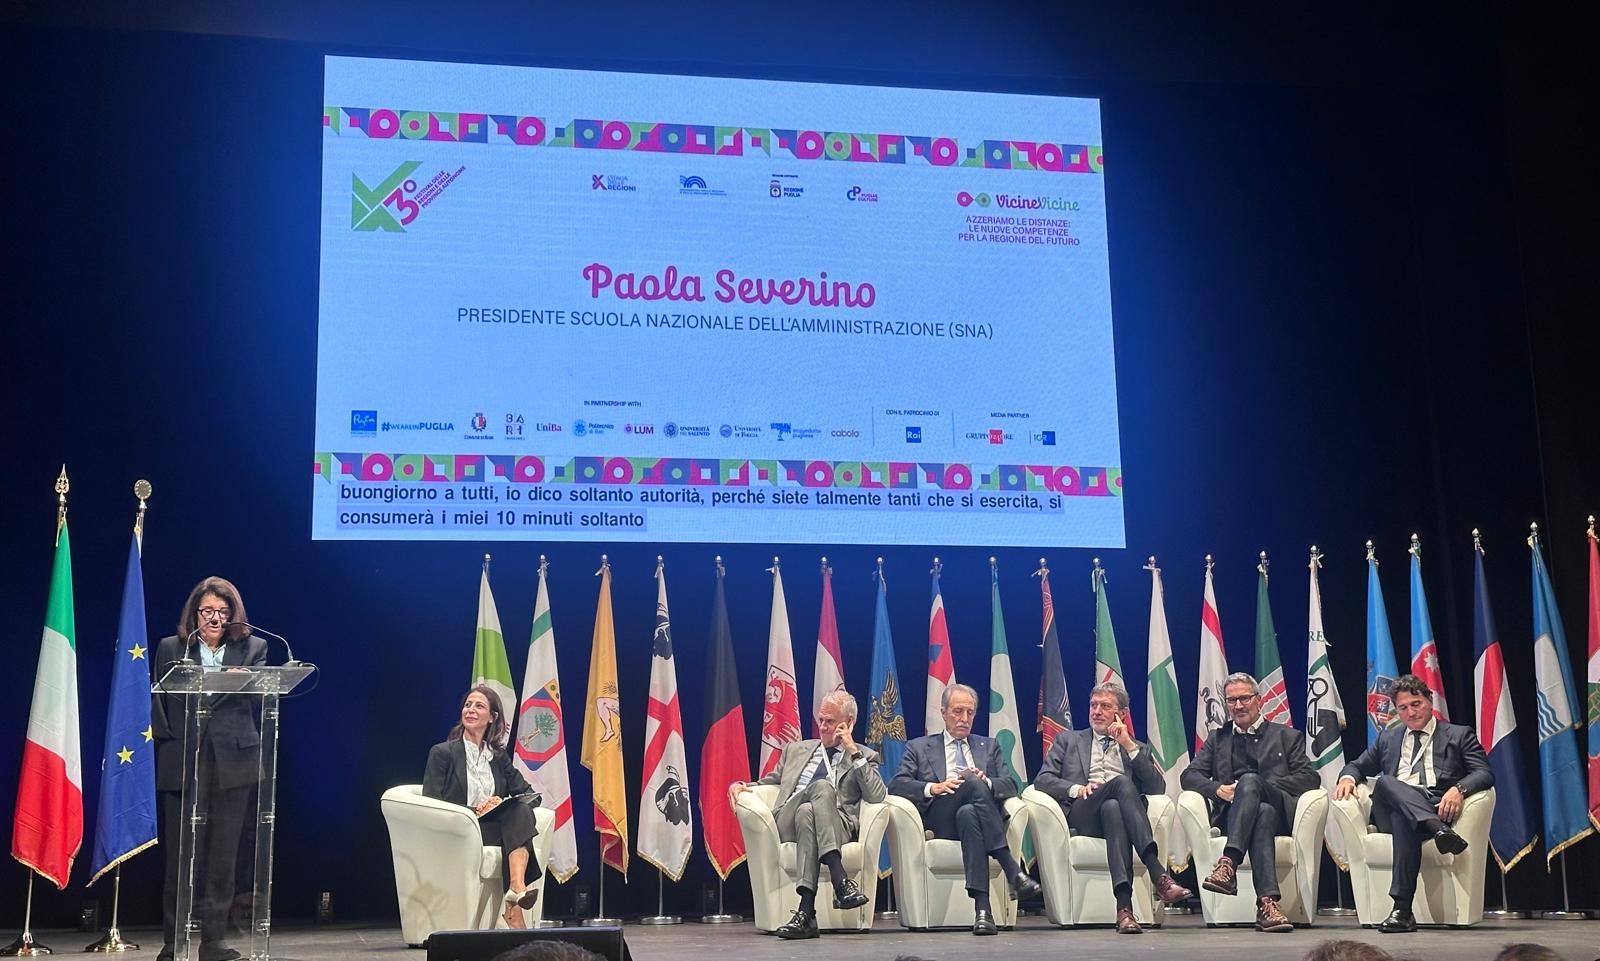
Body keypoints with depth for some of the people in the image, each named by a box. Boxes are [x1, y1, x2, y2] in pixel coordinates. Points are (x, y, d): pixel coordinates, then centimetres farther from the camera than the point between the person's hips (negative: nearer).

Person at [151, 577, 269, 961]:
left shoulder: (252, 648, 10)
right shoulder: (170, 648, 11)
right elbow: (160, 703, 10)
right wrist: (170, 740, -2)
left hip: (232, 763, 1)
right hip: (182, 764, 0)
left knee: (223, 855, 2)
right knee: (182, 854, -1)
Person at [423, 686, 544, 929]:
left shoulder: (499, 757, 20)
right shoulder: (442, 753, 7)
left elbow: (529, 794, 11)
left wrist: (504, 804, -12)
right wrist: (473, 811, -17)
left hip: (496, 825, 4)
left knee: (521, 810, -30)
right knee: (517, 826, -31)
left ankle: (517, 888, -47)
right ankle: (512, 912, -40)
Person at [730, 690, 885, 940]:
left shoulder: (864, 757, 18)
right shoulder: (796, 749, 29)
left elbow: (877, 796, 1)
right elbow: (767, 784, 31)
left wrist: (853, 752, 0)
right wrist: (739, 785, 9)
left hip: (836, 826, -1)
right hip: (788, 823, 1)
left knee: (808, 812, -38)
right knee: (822, 786, -32)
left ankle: (806, 913, -47)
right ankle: (841, 882, -45)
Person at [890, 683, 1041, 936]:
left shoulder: (989, 747, 28)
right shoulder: (919, 747, 22)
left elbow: (1010, 785, 13)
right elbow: (897, 784, 6)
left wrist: (986, 782, -10)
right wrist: (933, 788, -12)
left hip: (977, 815, 2)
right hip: (938, 821, -2)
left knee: (967, 814, -39)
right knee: (973, 785, -34)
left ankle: (982, 907, -49)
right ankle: (1013, 872, -41)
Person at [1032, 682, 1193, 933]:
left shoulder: (1138, 749, 29)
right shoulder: (1068, 740, 28)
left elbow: (1158, 789, 10)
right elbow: (1042, 780, 13)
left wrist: (1129, 746, 4)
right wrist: (1077, 788, -6)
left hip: (1119, 807, 1)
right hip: (1081, 814, -1)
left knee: (1112, 808, -40)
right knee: (1121, 782, -34)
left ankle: (1124, 906, -54)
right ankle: (1159, 876, -47)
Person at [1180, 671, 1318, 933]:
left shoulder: (1288, 737, 22)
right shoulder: (1218, 738, 29)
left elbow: (1309, 778, 6)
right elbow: (1189, 776, 16)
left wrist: (1260, 787, -7)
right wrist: (1219, 789, -7)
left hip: (1279, 810, -1)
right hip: (1231, 813, 1)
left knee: (1249, 779, -35)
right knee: (1263, 813, -37)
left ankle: (1228, 863, -48)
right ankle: (1267, 900, -52)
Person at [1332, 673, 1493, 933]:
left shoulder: (1459, 735, 19)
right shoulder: (1388, 739, 31)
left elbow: (1485, 773, 6)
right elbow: (1358, 765, 34)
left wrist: (1459, 789, -18)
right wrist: (1348, 777, 6)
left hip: (1438, 806, -3)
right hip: (1390, 809, 3)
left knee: (1404, 819, -39)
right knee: (1385, 782, -33)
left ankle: (1402, 909, -46)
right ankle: (1441, 832, -50)